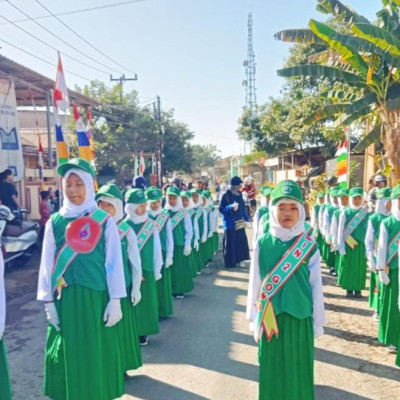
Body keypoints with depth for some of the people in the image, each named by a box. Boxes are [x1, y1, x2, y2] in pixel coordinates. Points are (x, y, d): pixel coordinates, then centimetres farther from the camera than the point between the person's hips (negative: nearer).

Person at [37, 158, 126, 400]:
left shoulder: (104, 221, -3)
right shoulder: (54, 222, 2)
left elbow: (114, 262, -3)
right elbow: (47, 264, 5)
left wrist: (115, 300, -5)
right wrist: (48, 302, 3)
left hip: (97, 297, -1)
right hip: (65, 299, 2)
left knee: (97, 354, 10)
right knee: (70, 356, 11)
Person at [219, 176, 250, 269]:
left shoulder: (239, 194, 8)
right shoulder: (226, 195, -12)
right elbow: (221, 209, -14)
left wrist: (247, 219, 12)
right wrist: (231, 207, -28)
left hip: (240, 223, 6)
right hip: (230, 223, -6)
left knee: (241, 242, 9)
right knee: (230, 243, 1)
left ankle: (239, 259, 23)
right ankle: (230, 262, 13)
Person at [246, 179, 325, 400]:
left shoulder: (309, 245, -6)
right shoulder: (263, 243, -6)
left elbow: (316, 285, 0)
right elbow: (255, 282, 2)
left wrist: (317, 321, 4)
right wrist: (254, 318, 5)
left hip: (300, 316, 0)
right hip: (271, 318, 0)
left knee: (298, 369, 13)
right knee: (272, 369, 13)